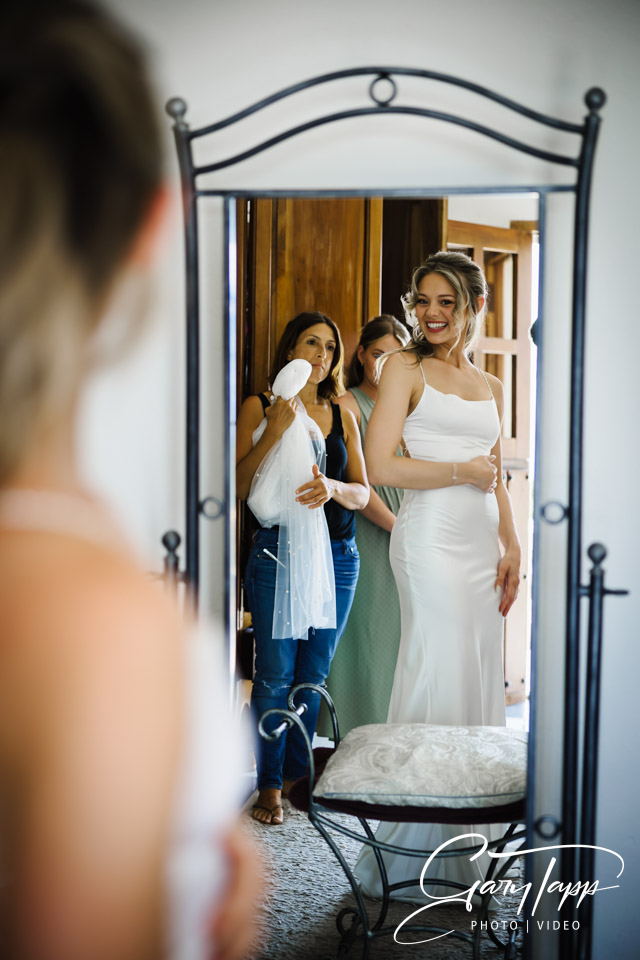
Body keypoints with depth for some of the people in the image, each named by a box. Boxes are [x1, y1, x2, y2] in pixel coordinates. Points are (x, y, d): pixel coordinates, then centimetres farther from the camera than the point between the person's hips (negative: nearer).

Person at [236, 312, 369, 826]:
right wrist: (274, 432, -19)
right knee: (275, 675, -2)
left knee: (313, 675, 9)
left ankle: (296, 774, 23)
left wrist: (332, 487, -15)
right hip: (278, 550, -3)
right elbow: (240, 486, -7)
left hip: (338, 556, 4)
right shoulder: (260, 407, 1)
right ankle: (270, 784, 11)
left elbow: (363, 493, 7)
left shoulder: (342, 414, 11)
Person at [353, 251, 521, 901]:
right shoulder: (406, 367, 0)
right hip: (432, 537, -7)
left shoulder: (490, 387, 18)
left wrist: (511, 547, 11)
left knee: (478, 680, 7)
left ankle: (460, 847, 18)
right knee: (439, 683, -7)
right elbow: (380, 466, -10)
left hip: (482, 543, 7)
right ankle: (409, 863, 4)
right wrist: (464, 470, -5)